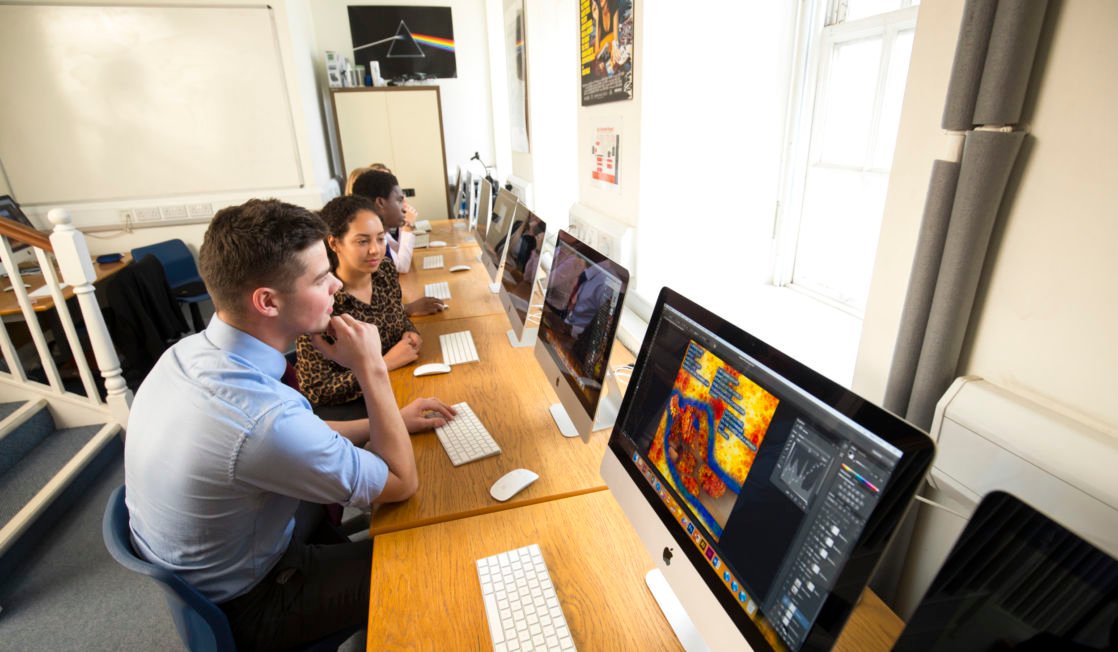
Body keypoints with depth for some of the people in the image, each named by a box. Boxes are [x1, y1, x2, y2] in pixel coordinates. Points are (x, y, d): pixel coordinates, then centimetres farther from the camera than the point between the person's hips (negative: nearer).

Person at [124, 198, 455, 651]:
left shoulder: (189, 352, -13)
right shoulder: (263, 418, -41)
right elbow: (402, 483, -25)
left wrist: (391, 422, 0)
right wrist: (371, 368, -25)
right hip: (244, 607, -7)